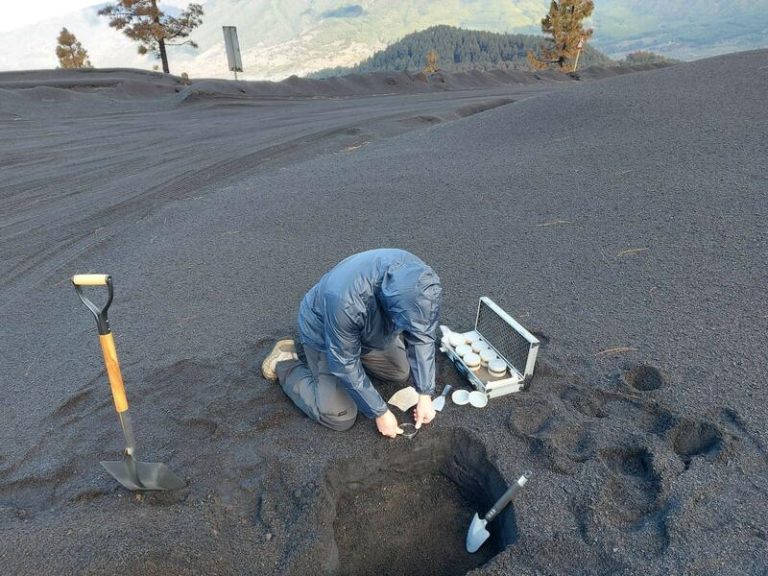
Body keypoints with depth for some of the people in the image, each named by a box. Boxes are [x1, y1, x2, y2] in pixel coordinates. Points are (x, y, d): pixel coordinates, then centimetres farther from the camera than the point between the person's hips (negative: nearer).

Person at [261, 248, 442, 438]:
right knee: (340, 417, -7)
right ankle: (285, 364, 11)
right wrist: (380, 413, -20)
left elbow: (422, 337, -14)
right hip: (324, 333, -5)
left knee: (407, 373, 12)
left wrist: (425, 395, -16)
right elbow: (345, 366, -30)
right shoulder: (345, 300, -45)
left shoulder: (418, 281, -29)